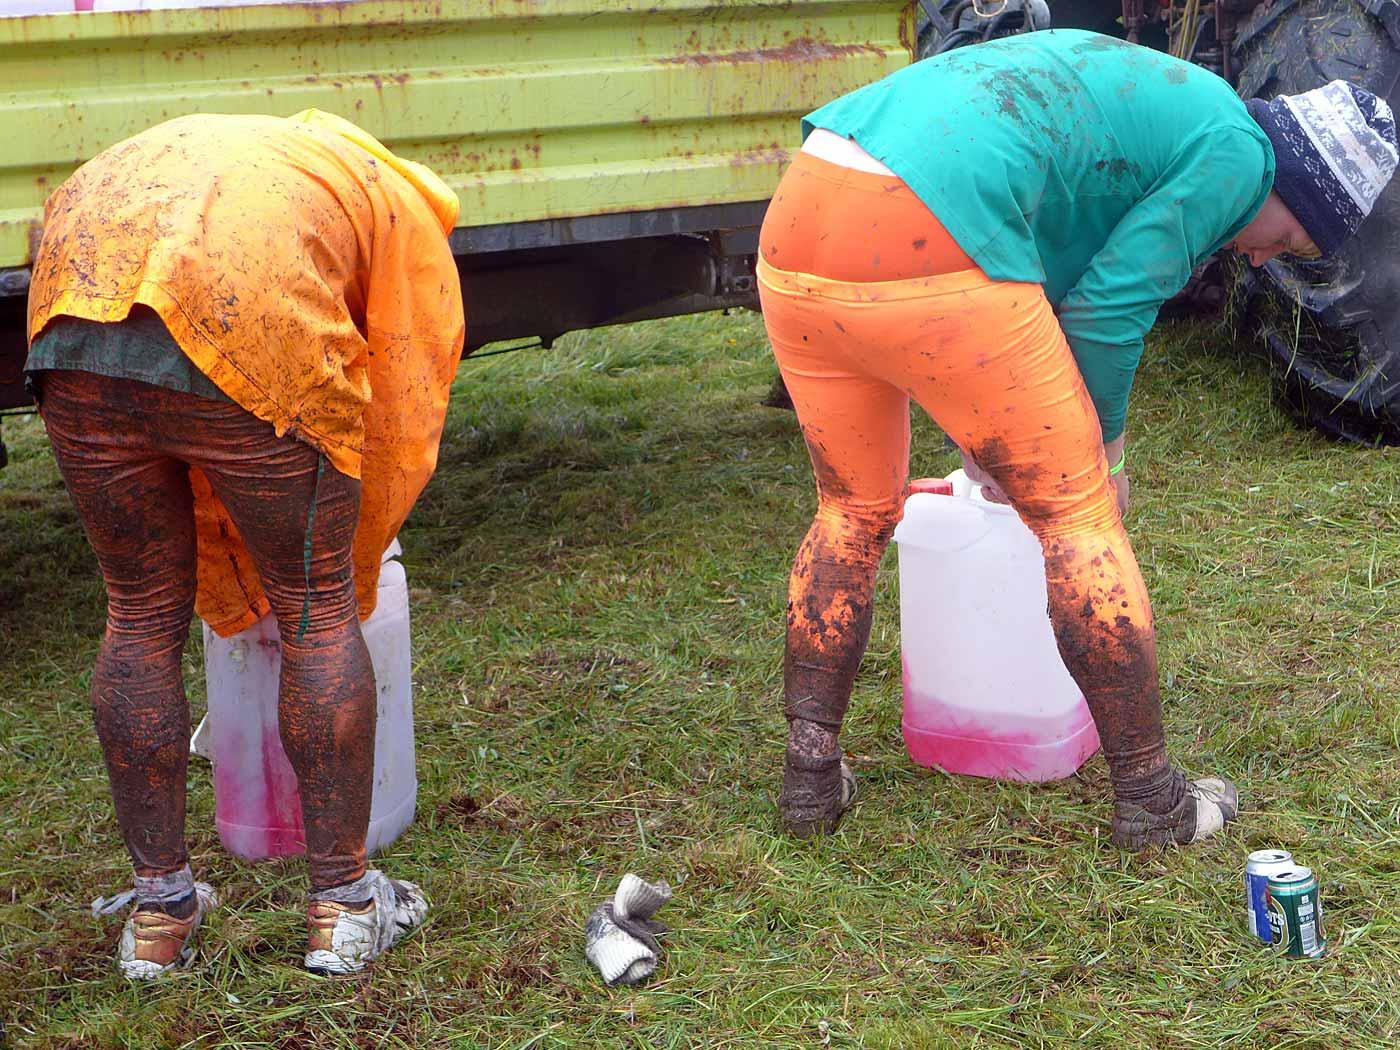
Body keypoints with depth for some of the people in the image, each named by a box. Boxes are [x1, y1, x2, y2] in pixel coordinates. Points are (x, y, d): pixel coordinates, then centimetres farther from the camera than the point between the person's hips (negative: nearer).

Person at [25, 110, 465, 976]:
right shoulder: (411, 221, 28)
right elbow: (403, 439, 24)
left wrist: (240, 606, 44)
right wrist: (346, 588, 38)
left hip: (72, 319, 5)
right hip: (241, 326, -5)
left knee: (143, 613, 20)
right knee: (319, 609, 14)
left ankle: (160, 912, 32)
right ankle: (344, 905, 25)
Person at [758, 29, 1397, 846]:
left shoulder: (1133, 87, 33)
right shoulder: (1236, 153, 6)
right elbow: (1108, 309, 3)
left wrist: (989, 435, 42)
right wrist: (1102, 452, 20)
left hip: (792, 231, 9)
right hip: (921, 252, -9)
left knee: (854, 511, 24)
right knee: (1075, 512, 7)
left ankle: (811, 778, 27)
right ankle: (1153, 801, 18)